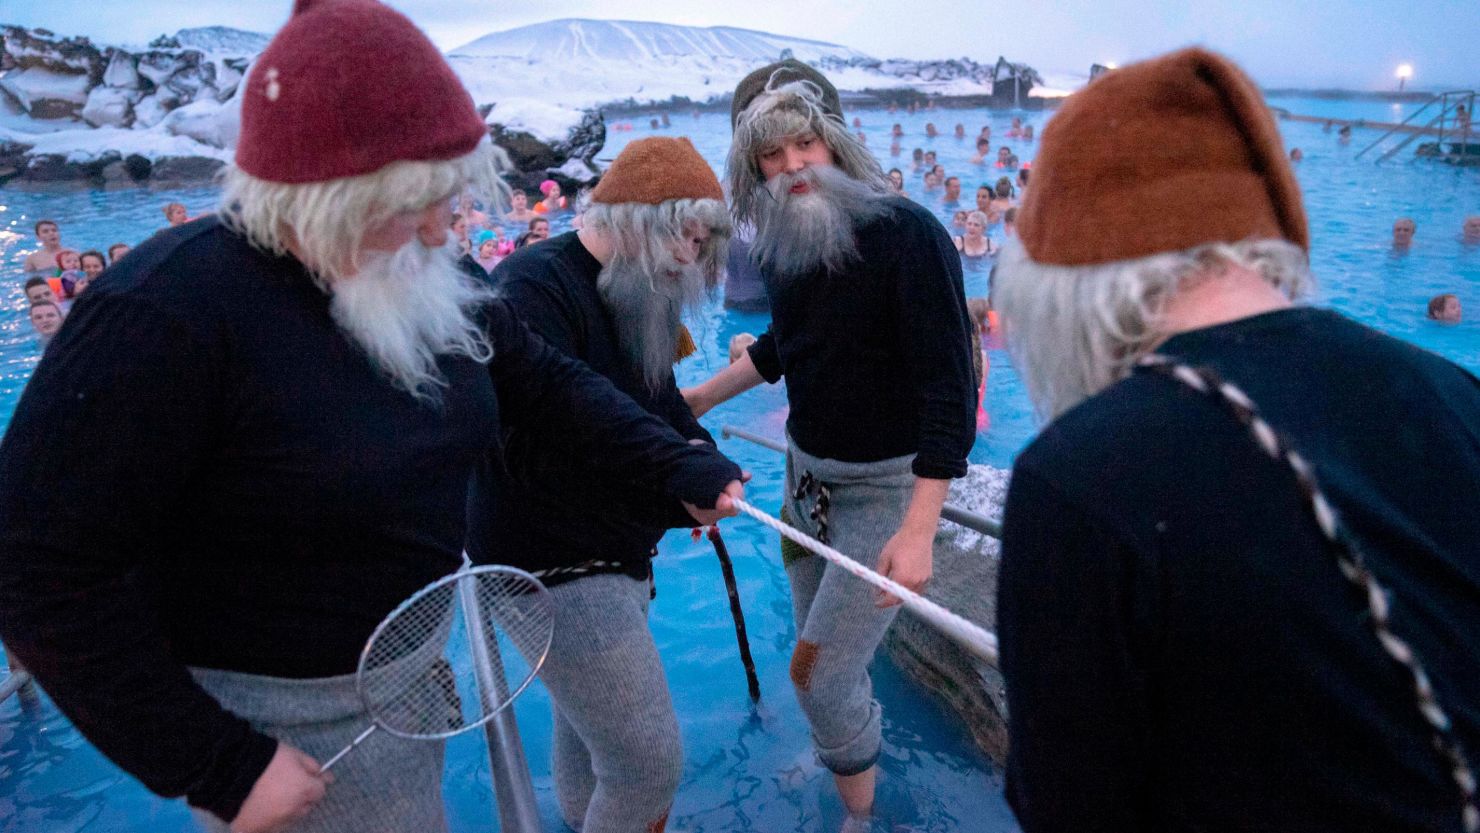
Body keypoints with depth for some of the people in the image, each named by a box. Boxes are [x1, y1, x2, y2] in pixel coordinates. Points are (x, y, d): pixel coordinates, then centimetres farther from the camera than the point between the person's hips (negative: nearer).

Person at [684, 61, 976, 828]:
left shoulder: (908, 236, -22)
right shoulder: (783, 244, -2)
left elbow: (950, 389, -24)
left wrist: (918, 531, -29)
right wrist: (702, 396, 23)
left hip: (887, 485, -6)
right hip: (807, 469, 6)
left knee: (821, 671, -5)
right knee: (823, 656, 18)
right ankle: (855, 758, 46)